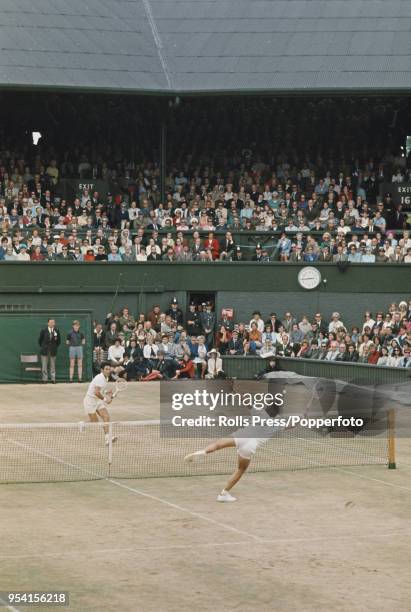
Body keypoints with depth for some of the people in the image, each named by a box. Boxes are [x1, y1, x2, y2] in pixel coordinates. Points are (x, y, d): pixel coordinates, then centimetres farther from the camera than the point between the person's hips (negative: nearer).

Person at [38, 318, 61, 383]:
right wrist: (42, 347, 9)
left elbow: (59, 340, 11)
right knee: (44, 366, 0)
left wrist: (55, 347, 3)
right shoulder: (44, 331, -3)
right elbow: (40, 340, 7)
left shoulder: (56, 331, 1)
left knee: (53, 366, 4)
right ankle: (45, 379, 5)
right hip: (45, 351, -1)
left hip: (53, 351, 1)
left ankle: (53, 379, 7)